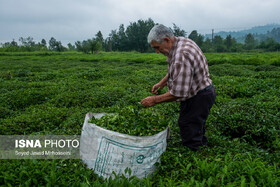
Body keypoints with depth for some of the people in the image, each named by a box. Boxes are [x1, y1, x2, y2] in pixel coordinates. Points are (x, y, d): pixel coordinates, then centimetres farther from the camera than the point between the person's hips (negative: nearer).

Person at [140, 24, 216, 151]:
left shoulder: (181, 56, -32)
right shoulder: (181, 41, 2)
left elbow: (178, 93, -31)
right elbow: (175, 71, 18)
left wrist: (155, 100, -21)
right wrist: (162, 83, 8)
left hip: (198, 97, -11)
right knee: (197, 128, 26)